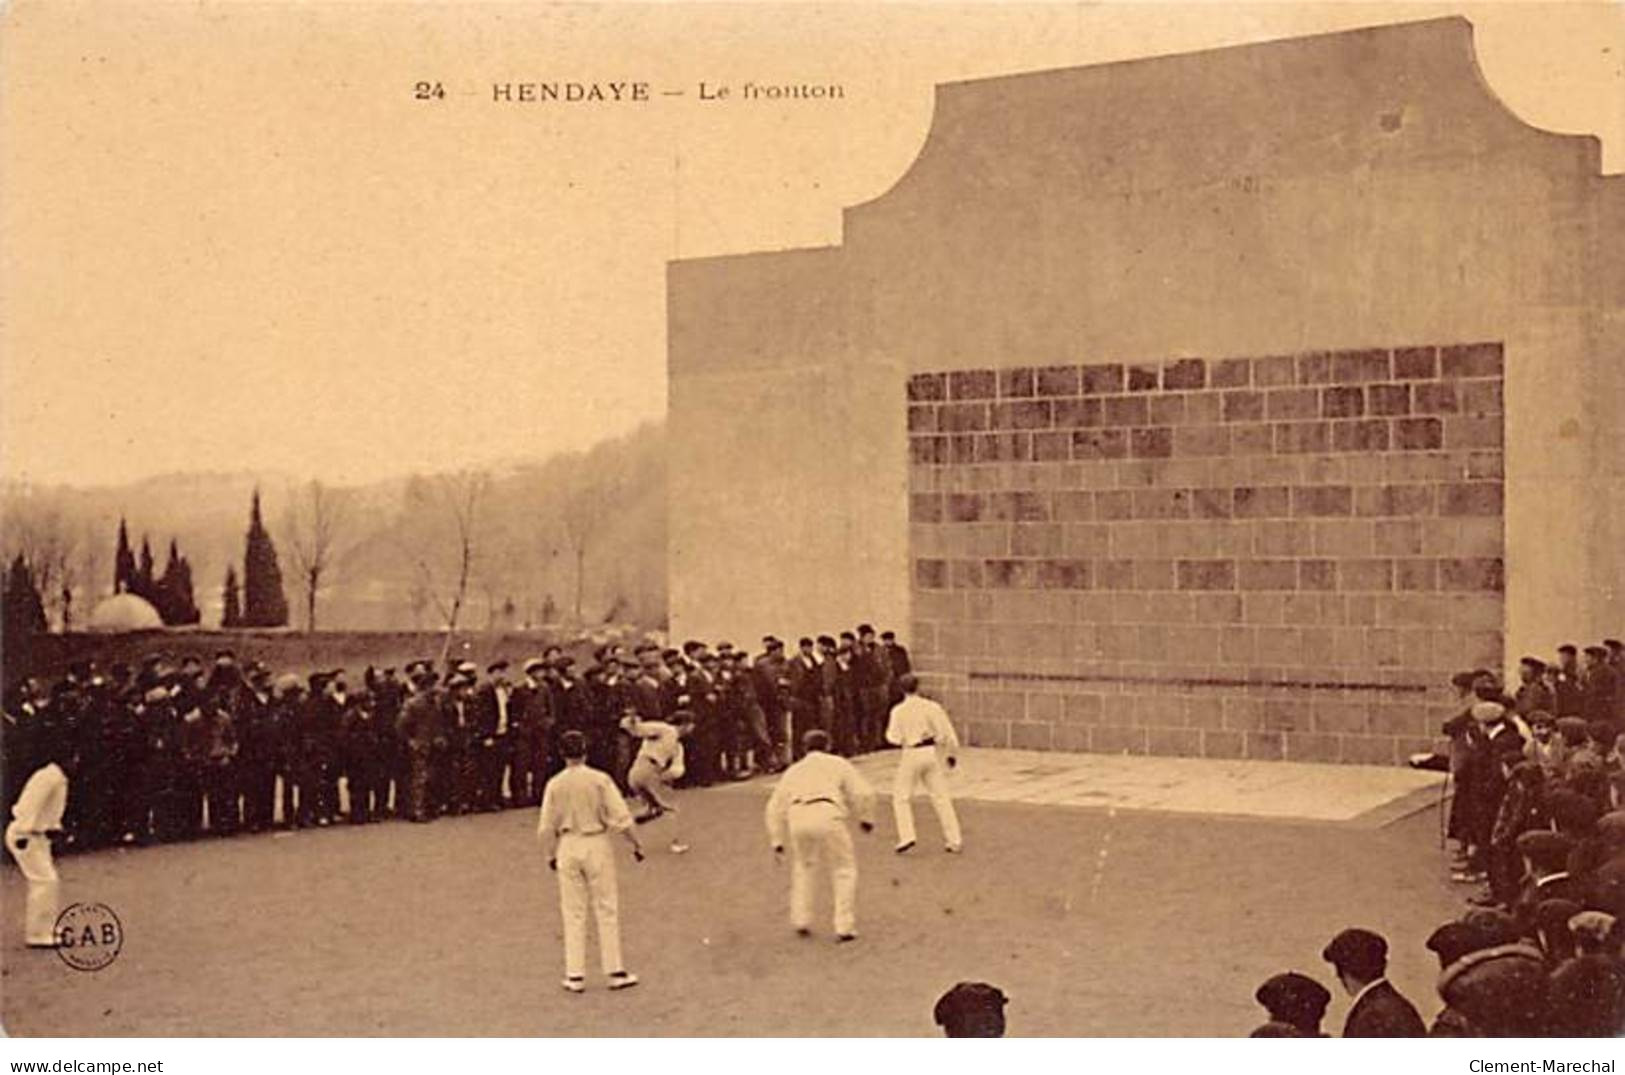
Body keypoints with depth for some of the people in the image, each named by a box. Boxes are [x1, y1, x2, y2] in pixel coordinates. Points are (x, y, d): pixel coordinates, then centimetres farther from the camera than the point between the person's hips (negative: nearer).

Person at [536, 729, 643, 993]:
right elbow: (621, 818, -10)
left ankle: (575, 976, 9)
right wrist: (636, 844, 2)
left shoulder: (555, 785, -3)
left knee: (573, 913, 9)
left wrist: (551, 854, 15)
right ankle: (615, 972, 8)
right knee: (607, 911, 7)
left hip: (568, 846, 2)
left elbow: (546, 827, 1)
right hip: (597, 843, -2)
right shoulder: (600, 780, -9)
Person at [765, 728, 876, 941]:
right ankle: (845, 927, 6)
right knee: (844, 871, 13)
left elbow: (775, 807, 24)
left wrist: (777, 842, 24)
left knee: (802, 868, 28)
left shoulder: (793, 771, 31)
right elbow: (863, 792, 12)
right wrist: (866, 819, 27)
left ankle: (801, 921, 22)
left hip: (798, 818, 3)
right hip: (827, 815, -3)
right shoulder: (838, 764, 24)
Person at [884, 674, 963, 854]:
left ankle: (906, 836, -2)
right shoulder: (931, 707, -4)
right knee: (940, 795, 9)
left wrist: (889, 731, 16)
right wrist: (952, 754, 8)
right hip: (932, 752, 2)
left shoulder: (898, 711, -7)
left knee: (901, 795, 12)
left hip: (911, 754, -2)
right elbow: (946, 733, -3)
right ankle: (954, 840, 10)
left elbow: (894, 738, -6)